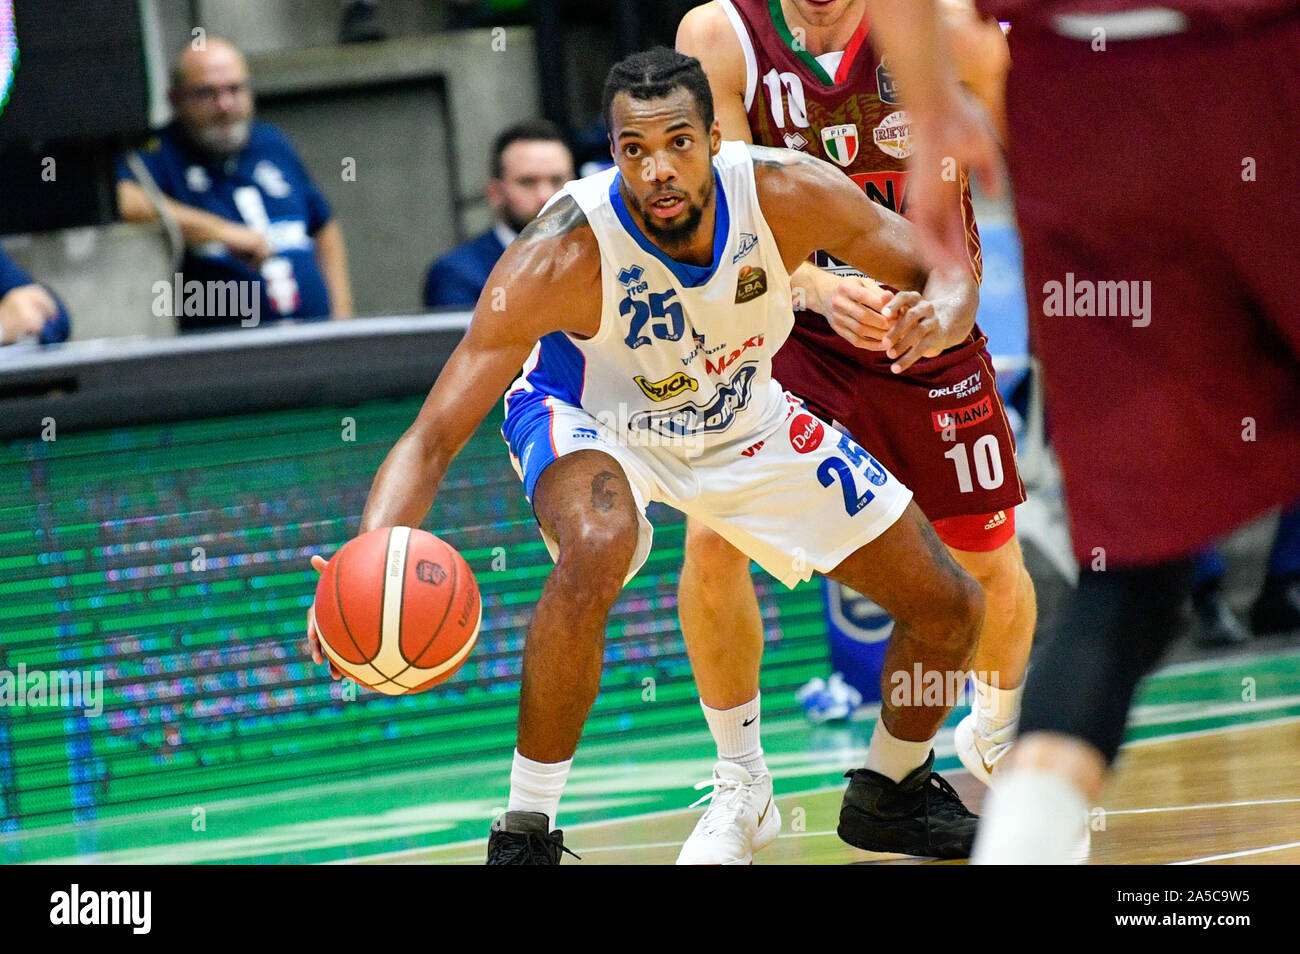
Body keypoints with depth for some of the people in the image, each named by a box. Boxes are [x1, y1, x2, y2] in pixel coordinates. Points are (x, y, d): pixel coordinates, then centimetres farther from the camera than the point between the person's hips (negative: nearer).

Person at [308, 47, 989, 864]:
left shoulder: (788, 195, -28)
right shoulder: (561, 256, -36)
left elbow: (945, 272, -12)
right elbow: (434, 438, -36)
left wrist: (933, 317, -38)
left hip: (742, 417, 4)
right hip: (592, 421, -4)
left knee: (951, 610, 3)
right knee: (593, 554, -40)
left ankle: (890, 794, 33)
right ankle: (524, 832, -26)